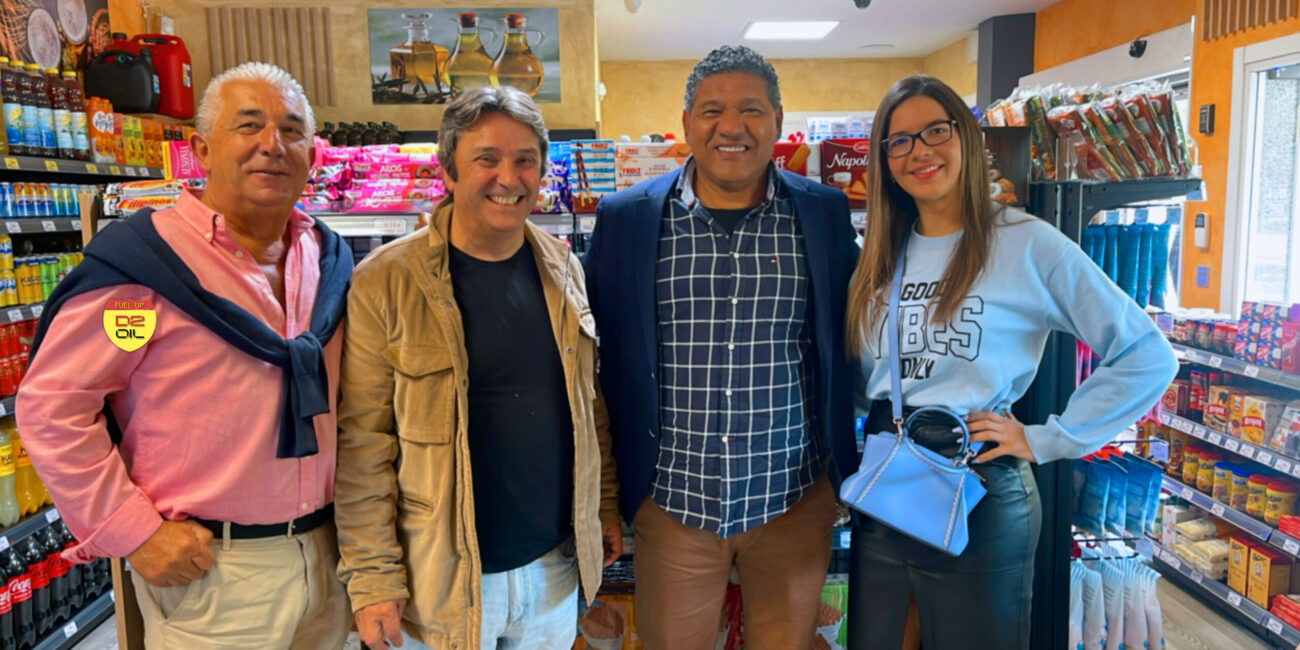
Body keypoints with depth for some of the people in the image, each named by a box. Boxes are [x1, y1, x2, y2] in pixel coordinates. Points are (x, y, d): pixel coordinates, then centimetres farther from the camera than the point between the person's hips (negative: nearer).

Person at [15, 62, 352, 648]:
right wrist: (134, 533, -13)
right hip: (206, 568, -5)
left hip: (322, 554, 6)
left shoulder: (328, 256, 4)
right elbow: (49, 405, -12)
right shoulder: (147, 260, -14)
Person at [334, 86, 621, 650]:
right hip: (448, 578, -4)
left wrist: (605, 507, 11)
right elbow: (362, 443, -12)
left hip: (557, 564, 4)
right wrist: (373, 578, -12)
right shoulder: (384, 283, -14)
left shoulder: (563, 268, 1)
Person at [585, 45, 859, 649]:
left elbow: (846, 340, 7)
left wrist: (845, 474, 7)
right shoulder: (625, 218, -3)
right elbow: (599, 352, 2)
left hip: (794, 501, 1)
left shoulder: (826, 213, 0)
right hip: (671, 501, 0)